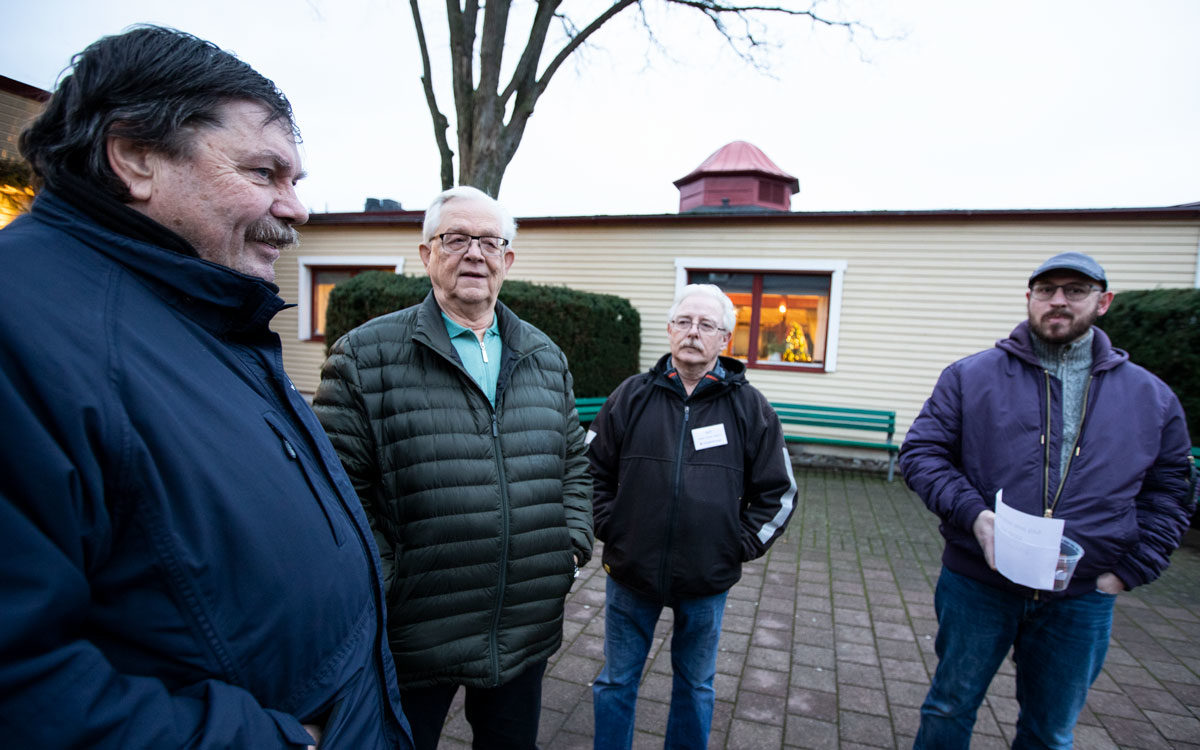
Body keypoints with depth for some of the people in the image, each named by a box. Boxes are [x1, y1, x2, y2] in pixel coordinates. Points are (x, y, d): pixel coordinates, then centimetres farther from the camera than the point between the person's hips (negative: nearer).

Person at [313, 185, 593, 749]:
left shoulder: (545, 357, 6)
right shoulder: (366, 355, -9)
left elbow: (573, 463, 13)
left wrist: (573, 543, 3)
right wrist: (387, 583, -14)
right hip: (412, 638, -3)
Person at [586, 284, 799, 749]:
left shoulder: (749, 407, -4)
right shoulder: (631, 396, -3)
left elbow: (778, 492, 3)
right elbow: (592, 470, 5)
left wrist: (741, 546, -3)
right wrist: (608, 528, -2)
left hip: (707, 583, 0)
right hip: (630, 573, 1)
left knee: (696, 686, 21)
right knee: (617, 681, 17)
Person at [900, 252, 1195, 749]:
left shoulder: (1152, 397, 5)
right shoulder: (970, 377, -4)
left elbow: (1168, 494, 10)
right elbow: (921, 452, -6)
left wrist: (1129, 570, -1)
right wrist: (973, 513, -20)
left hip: (1082, 600, 3)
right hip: (976, 584, -2)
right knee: (950, 709, 14)